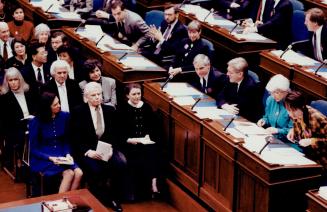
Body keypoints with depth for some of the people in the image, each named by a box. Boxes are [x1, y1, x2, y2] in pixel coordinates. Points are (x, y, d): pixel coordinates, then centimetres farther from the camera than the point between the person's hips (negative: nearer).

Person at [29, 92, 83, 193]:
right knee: (69, 173, -29)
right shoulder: (36, 122, -8)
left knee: (78, 173, -25)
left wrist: (67, 154, -8)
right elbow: (34, 149, -6)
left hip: (61, 155, 4)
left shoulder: (64, 116, 0)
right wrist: (50, 158, -21)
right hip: (42, 158, -4)